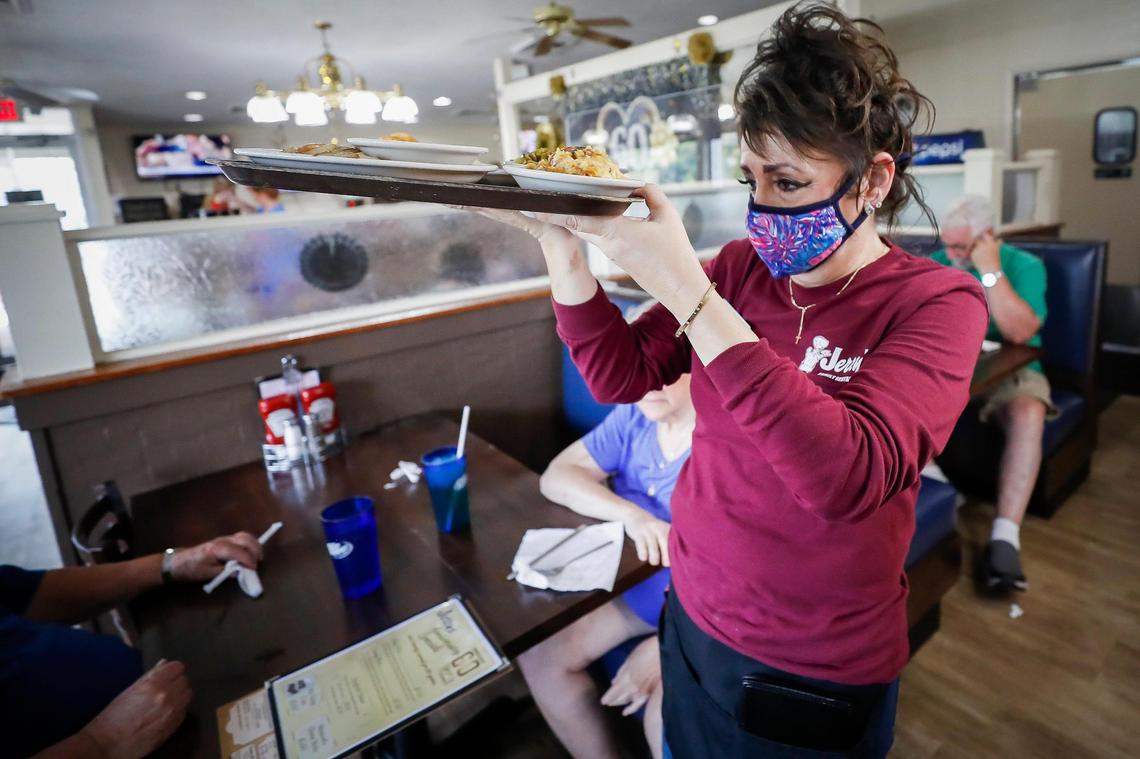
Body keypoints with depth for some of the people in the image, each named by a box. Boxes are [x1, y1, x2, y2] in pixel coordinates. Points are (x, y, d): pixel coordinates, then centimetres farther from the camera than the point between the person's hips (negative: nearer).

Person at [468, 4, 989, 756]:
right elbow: (621, 374, -6)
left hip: (819, 673, -3)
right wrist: (561, 243, -19)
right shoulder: (744, 266, -5)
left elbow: (848, 476, -35)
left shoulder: (936, 302, -18)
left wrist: (686, 290, -38)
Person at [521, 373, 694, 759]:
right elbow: (556, 476, -5)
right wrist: (630, 513, -24)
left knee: (667, 714, -27)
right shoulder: (635, 416, -3)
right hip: (633, 578, 6)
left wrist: (665, 646, -26)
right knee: (540, 652, -8)